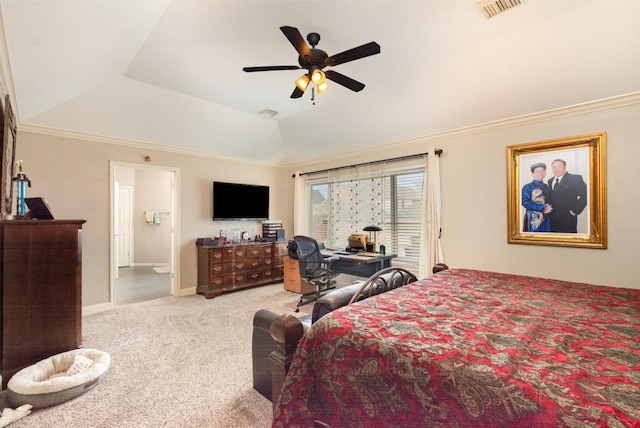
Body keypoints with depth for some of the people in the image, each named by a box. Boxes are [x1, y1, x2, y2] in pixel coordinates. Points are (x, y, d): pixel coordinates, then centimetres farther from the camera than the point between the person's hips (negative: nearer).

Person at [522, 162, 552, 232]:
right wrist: (542, 207, -15)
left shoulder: (547, 188, 12)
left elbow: (550, 202, 16)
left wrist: (548, 208, -8)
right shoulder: (527, 187, -4)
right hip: (533, 219, -5)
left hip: (545, 219, 5)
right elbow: (525, 202, -12)